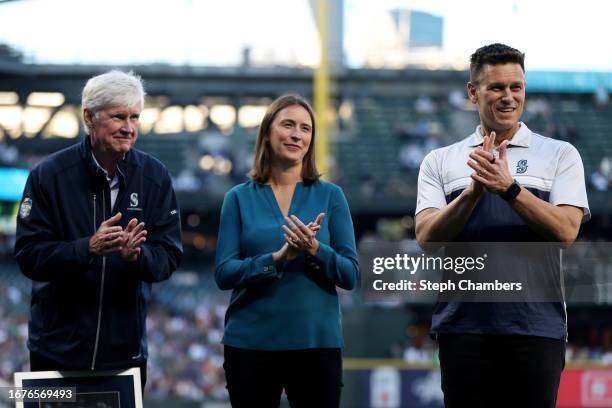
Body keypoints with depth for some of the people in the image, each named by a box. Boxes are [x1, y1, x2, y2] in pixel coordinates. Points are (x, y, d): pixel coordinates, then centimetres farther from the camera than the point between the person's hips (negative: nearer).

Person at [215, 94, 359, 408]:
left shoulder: (330, 196, 5)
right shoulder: (239, 198, 5)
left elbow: (350, 275, 1)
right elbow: (224, 274, -4)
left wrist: (315, 249, -18)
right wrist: (277, 258, -19)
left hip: (316, 343, 0)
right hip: (251, 344, 0)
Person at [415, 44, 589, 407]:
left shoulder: (561, 155, 8)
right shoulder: (440, 162, 12)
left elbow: (565, 231, -6)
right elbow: (428, 238, -1)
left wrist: (509, 187, -18)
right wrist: (474, 190, -16)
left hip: (536, 326, -1)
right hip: (463, 326, 1)